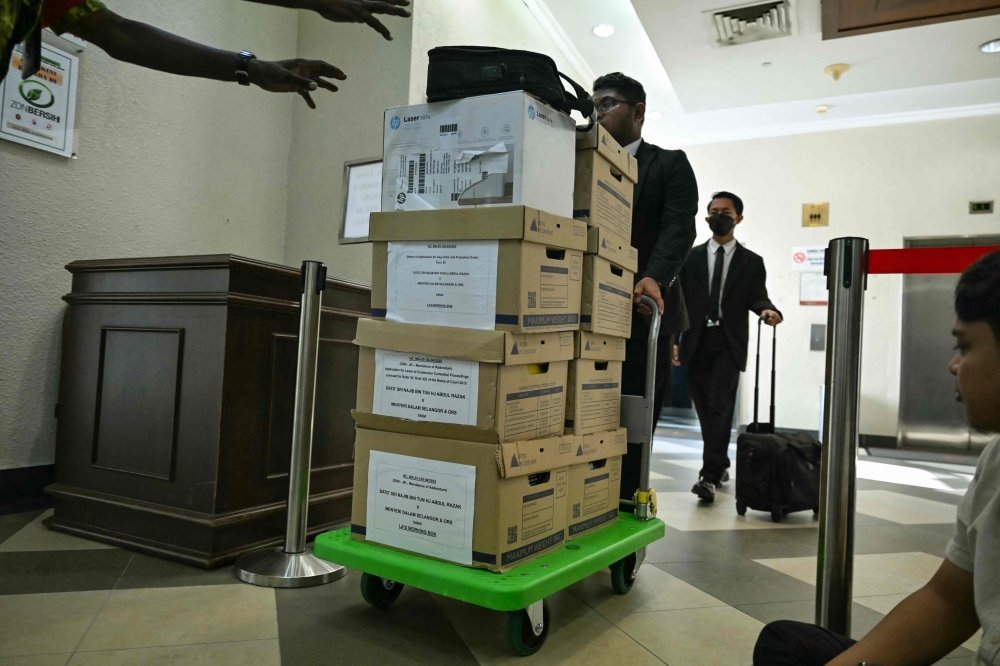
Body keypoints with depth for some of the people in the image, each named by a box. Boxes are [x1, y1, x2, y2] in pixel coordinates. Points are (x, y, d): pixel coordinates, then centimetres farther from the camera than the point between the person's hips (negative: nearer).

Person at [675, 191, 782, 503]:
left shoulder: (751, 262, 9)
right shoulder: (691, 257, 11)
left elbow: (757, 298, 1)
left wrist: (769, 311, -23)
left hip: (729, 343, -2)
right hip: (696, 343, 2)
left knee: (720, 407, -13)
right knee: (705, 410, 9)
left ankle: (709, 476, -12)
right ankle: (721, 466, 27)